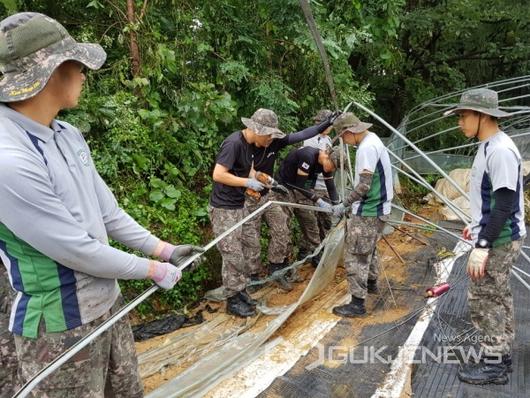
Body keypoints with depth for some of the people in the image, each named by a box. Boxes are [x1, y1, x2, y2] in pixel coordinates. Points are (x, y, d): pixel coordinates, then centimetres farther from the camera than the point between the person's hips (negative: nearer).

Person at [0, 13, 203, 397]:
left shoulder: (68, 136, 2)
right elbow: (78, 251, -23)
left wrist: (164, 249, 7)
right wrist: (154, 270, -11)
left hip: (108, 303, 8)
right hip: (60, 327, -8)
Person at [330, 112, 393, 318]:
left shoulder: (367, 147, -21)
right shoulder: (372, 139, 10)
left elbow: (364, 186, -25)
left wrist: (344, 205, -18)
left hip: (367, 211, -10)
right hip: (377, 208, 10)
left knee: (355, 256, -5)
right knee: (369, 249, 26)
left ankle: (357, 303, 1)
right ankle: (371, 283, 44)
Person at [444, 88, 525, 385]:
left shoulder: (500, 151, -21)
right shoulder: (490, 147, 10)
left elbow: (505, 204, -25)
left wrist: (482, 246, -26)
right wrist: (478, 227, 25)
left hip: (499, 240, -10)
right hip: (497, 237, 10)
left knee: (483, 300, -1)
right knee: (498, 297, 17)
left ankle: (493, 364, 13)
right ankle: (502, 355, 31)